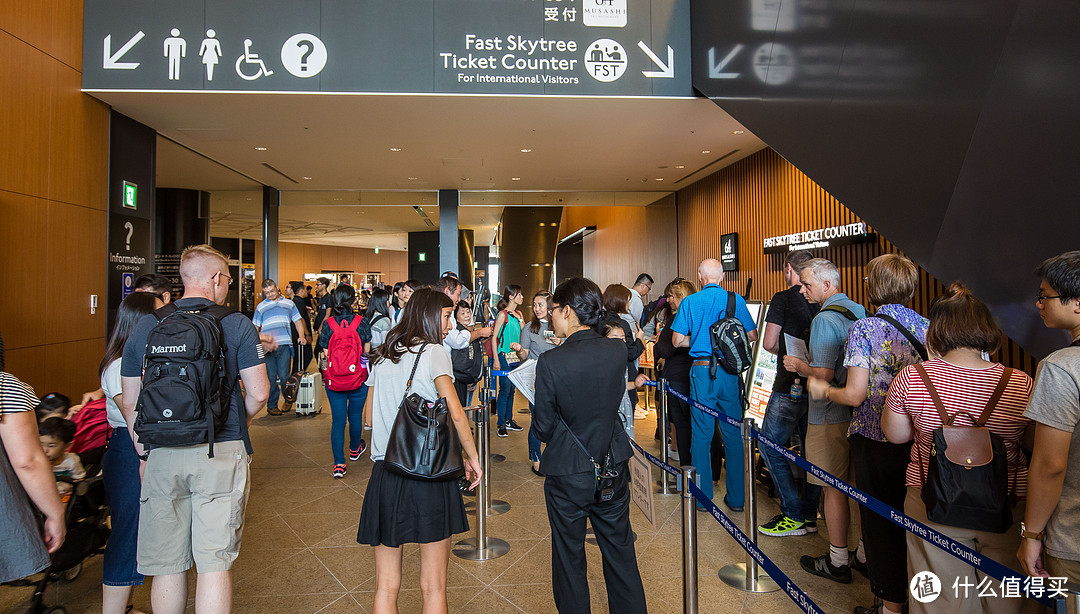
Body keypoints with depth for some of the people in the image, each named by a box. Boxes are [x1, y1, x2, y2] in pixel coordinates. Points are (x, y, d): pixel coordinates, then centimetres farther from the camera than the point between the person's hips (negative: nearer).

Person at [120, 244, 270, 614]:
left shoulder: (145, 327, 6)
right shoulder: (236, 324, -4)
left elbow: (129, 403, 10)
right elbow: (258, 393, -5)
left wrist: (144, 454, 20)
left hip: (162, 457, 3)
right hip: (221, 453, -3)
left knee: (167, 566, 14)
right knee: (214, 563, 4)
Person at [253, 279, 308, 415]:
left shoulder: (289, 303, 17)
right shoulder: (260, 307, 15)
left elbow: (298, 321, 18)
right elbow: (255, 329, 14)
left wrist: (302, 336, 1)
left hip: (284, 345, 0)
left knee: (284, 376, -4)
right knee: (270, 377, 2)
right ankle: (271, 405, 12)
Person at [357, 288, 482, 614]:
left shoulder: (382, 357, 11)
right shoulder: (433, 351, -6)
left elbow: (368, 417, 18)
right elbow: (455, 412, -14)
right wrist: (472, 458, -4)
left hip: (385, 475, 5)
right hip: (429, 473, -5)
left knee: (386, 586, 13)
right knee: (434, 586, 8)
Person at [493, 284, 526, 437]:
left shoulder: (518, 314, 12)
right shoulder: (503, 314, -10)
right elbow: (494, 337, -11)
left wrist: (520, 319, -4)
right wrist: (496, 359, -15)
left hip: (516, 356, 7)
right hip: (504, 356, -7)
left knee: (512, 390, 12)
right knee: (505, 389, -6)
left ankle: (509, 419, 22)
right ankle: (501, 424, 1)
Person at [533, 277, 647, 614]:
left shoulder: (551, 362, -21)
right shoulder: (618, 350, -9)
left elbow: (543, 428, -12)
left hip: (568, 474, -3)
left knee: (569, 559, 15)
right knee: (620, 553, 20)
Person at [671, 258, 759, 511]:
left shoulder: (689, 302, -1)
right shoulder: (736, 300, 1)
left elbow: (678, 340, -1)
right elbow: (752, 336, 4)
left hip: (702, 370, -1)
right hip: (729, 371, 1)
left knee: (701, 435, 7)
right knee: (732, 433, 9)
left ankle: (703, 497, 14)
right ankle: (736, 497, 16)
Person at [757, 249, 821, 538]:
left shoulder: (783, 299, -9)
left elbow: (768, 344, -8)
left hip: (790, 387, -7)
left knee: (771, 447, 3)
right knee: (811, 450, 14)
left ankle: (793, 516, 5)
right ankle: (809, 515, 21)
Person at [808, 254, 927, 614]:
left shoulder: (864, 329, -14)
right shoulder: (927, 327, 2)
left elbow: (855, 395, -18)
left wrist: (822, 391, 0)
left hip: (875, 440, -5)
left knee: (880, 521, 9)